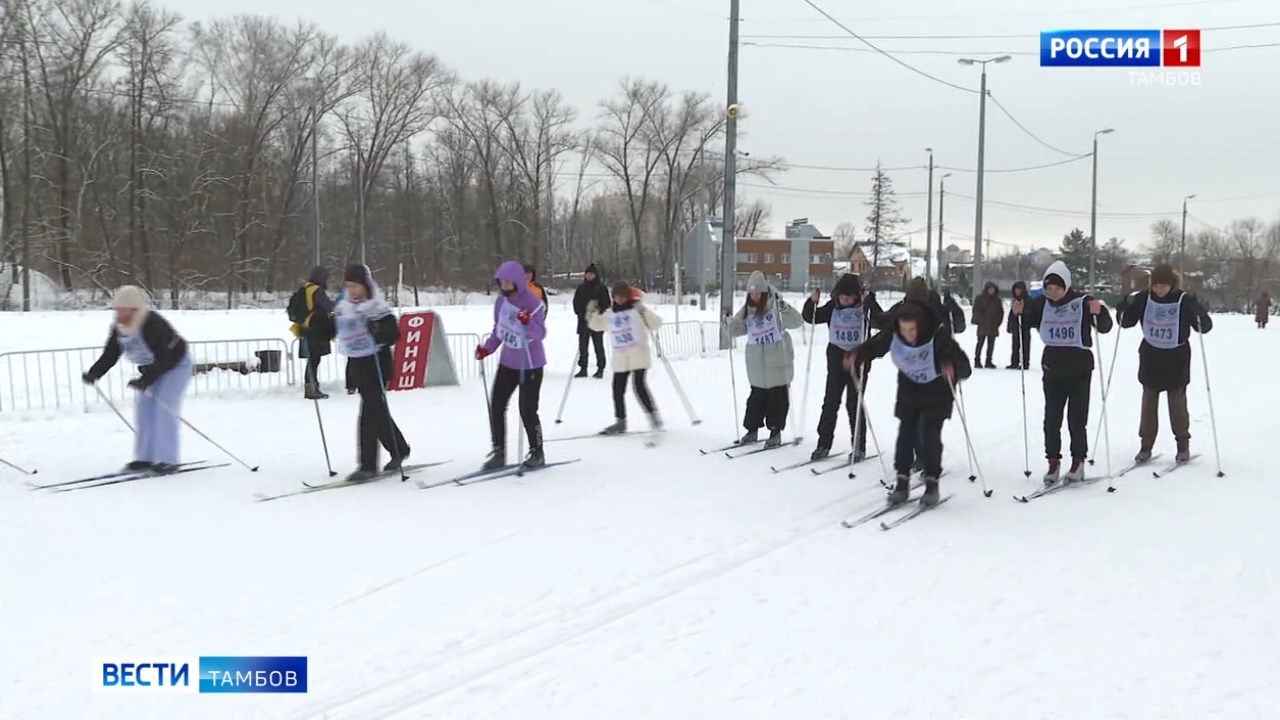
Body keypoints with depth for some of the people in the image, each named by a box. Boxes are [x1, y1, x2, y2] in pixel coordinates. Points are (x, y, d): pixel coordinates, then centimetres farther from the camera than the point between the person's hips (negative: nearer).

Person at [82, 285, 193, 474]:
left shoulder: (153, 324, -32)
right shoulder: (119, 328, -7)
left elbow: (164, 358, -34)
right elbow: (109, 355, -4)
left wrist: (146, 379, -42)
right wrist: (94, 374, -19)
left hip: (176, 365, -8)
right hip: (153, 368, 8)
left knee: (164, 408, -16)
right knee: (144, 407, 2)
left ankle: (167, 460, -13)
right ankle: (145, 458, 9)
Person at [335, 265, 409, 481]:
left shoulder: (378, 309, -11)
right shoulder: (342, 309, 8)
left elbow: (394, 334, -20)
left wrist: (378, 331, -38)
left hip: (376, 364, -7)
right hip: (356, 365, 7)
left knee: (369, 414, -10)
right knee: (378, 412, 16)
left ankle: (368, 466, -7)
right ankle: (399, 449, 32)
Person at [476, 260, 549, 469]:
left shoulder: (534, 303, -17)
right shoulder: (501, 300, 1)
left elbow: (540, 334, -23)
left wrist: (528, 322, -41)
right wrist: (487, 348, 4)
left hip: (530, 365, -6)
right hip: (507, 362, 6)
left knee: (527, 410, -4)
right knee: (496, 406, 4)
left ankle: (537, 453, 14)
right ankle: (498, 452, 15)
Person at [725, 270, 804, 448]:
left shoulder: (775, 306, -11)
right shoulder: (747, 310, 4)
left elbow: (797, 322, -19)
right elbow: (738, 329, 13)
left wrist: (784, 309, -35)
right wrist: (730, 322, -9)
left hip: (778, 361, -4)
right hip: (757, 363, 4)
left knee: (778, 397, 4)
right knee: (757, 397, 11)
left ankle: (776, 432, 13)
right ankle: (752, 429, 22)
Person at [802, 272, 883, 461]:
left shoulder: (865, 306, -8)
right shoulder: (833, 307, 1)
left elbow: (881, 321, -24)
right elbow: (810, 317, 7)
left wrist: (869, 301, -34)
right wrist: (812, 302, -12)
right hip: (836, 359, 3)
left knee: (854, 404, -1)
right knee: (830, 403, 4)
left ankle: (859, 447, 10)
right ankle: (824, 444, 12)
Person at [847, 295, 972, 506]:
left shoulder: (938, 336, -33)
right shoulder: (892, 334, -23)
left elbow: (965, 368, -35)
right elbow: (874, 346, -3)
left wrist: (952, 366, -57)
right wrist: (857, 355, -24)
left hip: (937, 388, -3)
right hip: (910, 387, 3)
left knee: (929, 433, -13)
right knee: (906, 431, -3)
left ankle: (932, 483, 0)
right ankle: (902, 481, 6)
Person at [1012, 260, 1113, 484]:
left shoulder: (1083, 302, -11)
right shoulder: (1041, 303, -1)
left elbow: (1105, 327, -11)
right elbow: (1026, 322, 13)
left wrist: (1099, 312, -31)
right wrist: (1019, 313, -8)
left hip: (1079, 370, -3)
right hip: (1053, 369, 4)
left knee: (1076, 420, 2)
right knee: (1051, 419, 6)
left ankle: (1078, 462, 15)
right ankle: (1053, 462, 14)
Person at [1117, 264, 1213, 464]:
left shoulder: (1185, 301, -12)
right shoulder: (1144, 299, -5)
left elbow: (1205, 326, -10)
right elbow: (1126, 321, 4)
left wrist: (1199, 314, -31)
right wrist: (1127, 307, -17)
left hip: (1177, 359, -2)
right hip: (1150, 358, 3)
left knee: (1177, 404, 2)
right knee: (1148, 403, 7)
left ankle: (1183, 445, 17)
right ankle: (1146, 445, 15)